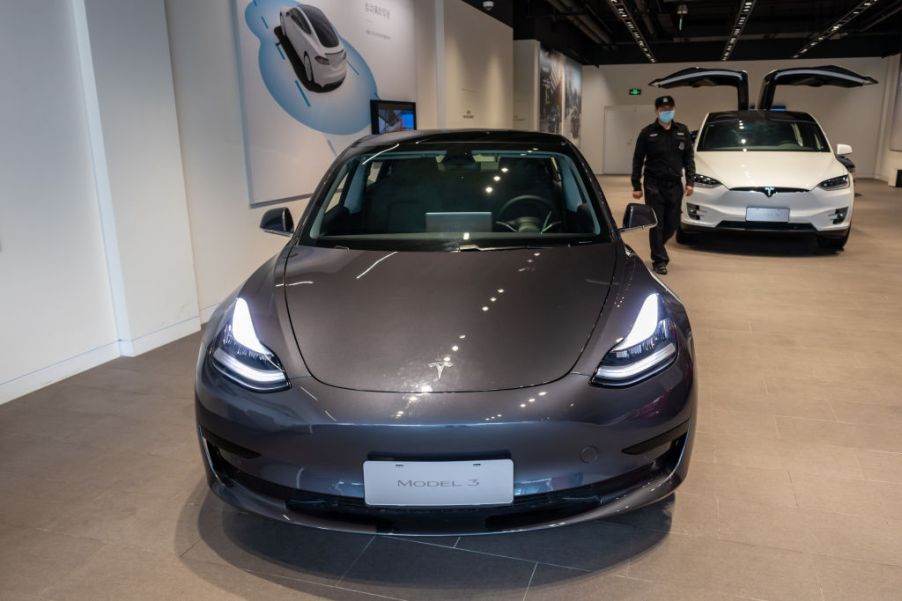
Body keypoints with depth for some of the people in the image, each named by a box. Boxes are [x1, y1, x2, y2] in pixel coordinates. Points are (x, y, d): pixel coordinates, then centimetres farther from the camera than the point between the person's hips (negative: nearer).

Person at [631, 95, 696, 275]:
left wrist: (690, 181, 2)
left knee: (672, 224, 7)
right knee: (656, 224, -3)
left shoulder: (682, 131, 9)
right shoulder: (647, 132, 0)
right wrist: (636, 186, -4)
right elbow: (638, 160, 1)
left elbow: (689, 158, 11)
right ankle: (659, 260, 7)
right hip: (654, 185, -3)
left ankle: (657, 249, 33)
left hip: (675, 185, 3)